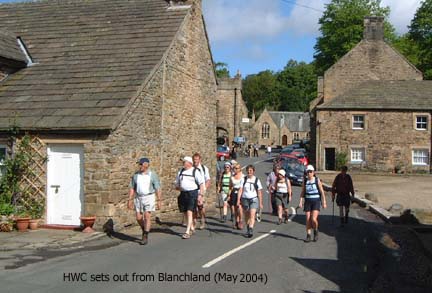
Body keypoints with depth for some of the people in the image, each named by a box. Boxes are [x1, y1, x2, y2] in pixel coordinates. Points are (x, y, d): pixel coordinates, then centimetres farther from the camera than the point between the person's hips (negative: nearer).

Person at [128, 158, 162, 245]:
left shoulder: (153, 175, -6)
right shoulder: (136, 175, 4)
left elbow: (158, 189, -7)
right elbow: (132, 188, 7)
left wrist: (159, 201, -11)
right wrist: (130, 200, 1)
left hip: (149, 198, -4)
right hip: (138, 198, 4)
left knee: (147, 217, -10)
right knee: (139, 218, 5)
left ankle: (145, 237, -2)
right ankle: (145, 230, 32)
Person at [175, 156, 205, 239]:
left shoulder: (195, 171, -4)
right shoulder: (180, 172, 13)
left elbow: (202, 184, -7)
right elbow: (177, 183, 23)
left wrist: (200, 195, -14)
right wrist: (178, 187, 1)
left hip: (192, 193, -6)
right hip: (183, 194, 6)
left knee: (189, 212, -12)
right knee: (185, 213, 12)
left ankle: (187, 232, -12)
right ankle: (192, 228, 31)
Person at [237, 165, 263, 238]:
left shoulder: (257, 180, 1)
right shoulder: (243, 179, 3)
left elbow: (259, 192, 4)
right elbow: (240, 190, 0)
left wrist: (260, 203, 3)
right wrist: (238, 200, -9)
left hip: (254, 199, -2)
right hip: (245, 199, 2)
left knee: (252, 215, -16)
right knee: (246, 216, 12)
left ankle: (251, 231, -21)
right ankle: (248, 229, 31)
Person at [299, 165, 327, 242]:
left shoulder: (317, 180, -4)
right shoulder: (305, 181, 4)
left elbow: (322, 192, -1)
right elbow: (302, 192, 6)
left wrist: (324, 202, -4)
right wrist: (301, 202, -4)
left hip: (316, 202, -3)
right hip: (308, 201, 3)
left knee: (314, 219, -15)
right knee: (308, 219, 3)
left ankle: (315, 231, 14)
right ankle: (308, 236, 13)